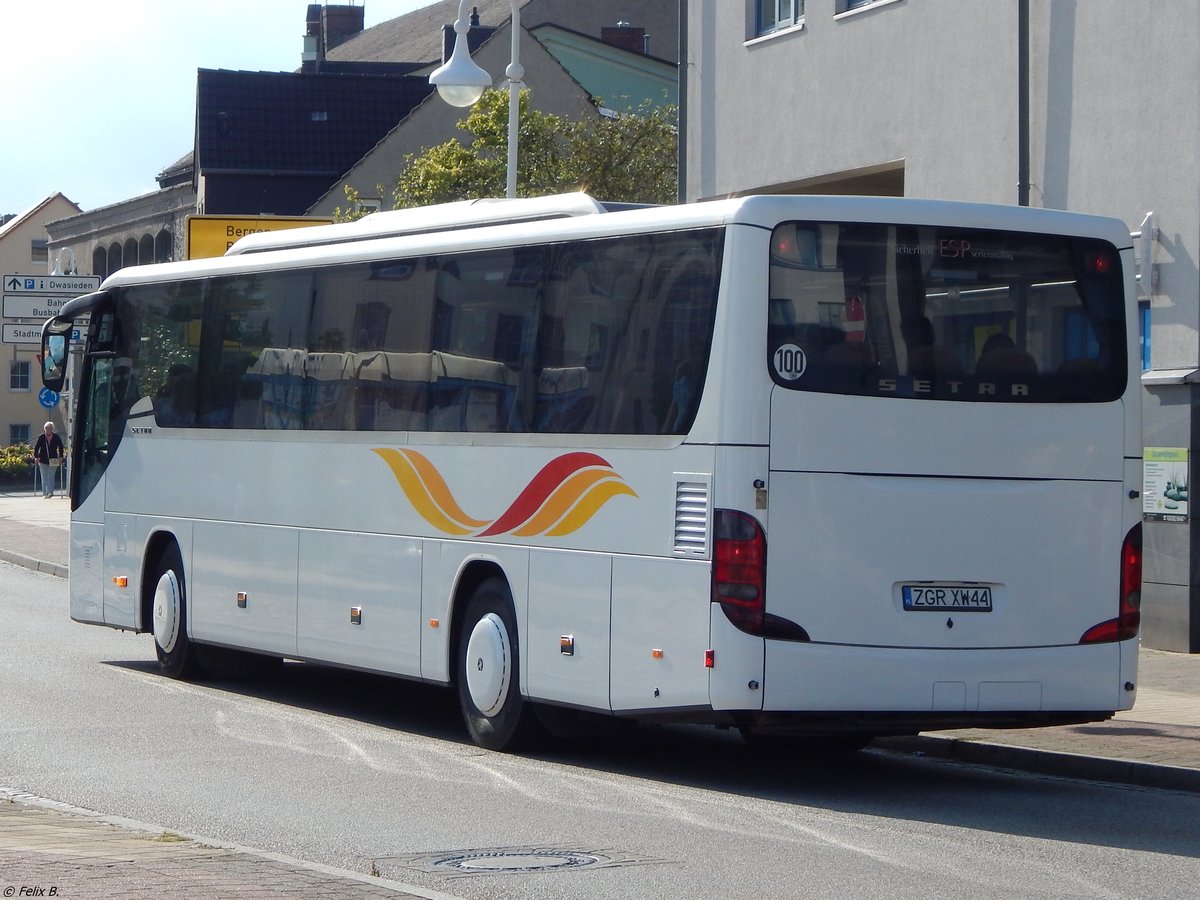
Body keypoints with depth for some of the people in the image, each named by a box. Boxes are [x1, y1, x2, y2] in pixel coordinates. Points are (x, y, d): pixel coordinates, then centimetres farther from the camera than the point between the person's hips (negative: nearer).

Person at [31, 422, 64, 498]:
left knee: (51, 477, -3)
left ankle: (50, 492, -3)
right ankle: (45, 493, 8)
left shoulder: (56, 437, 0)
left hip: (53, 460, -1)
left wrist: (61, 457, 0)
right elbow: (36, 447, 3)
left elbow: (60, 447, 7)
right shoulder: (41, 437, -1)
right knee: (44, 478, 4)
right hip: (43, 460, 1)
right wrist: (36, 457, -4)